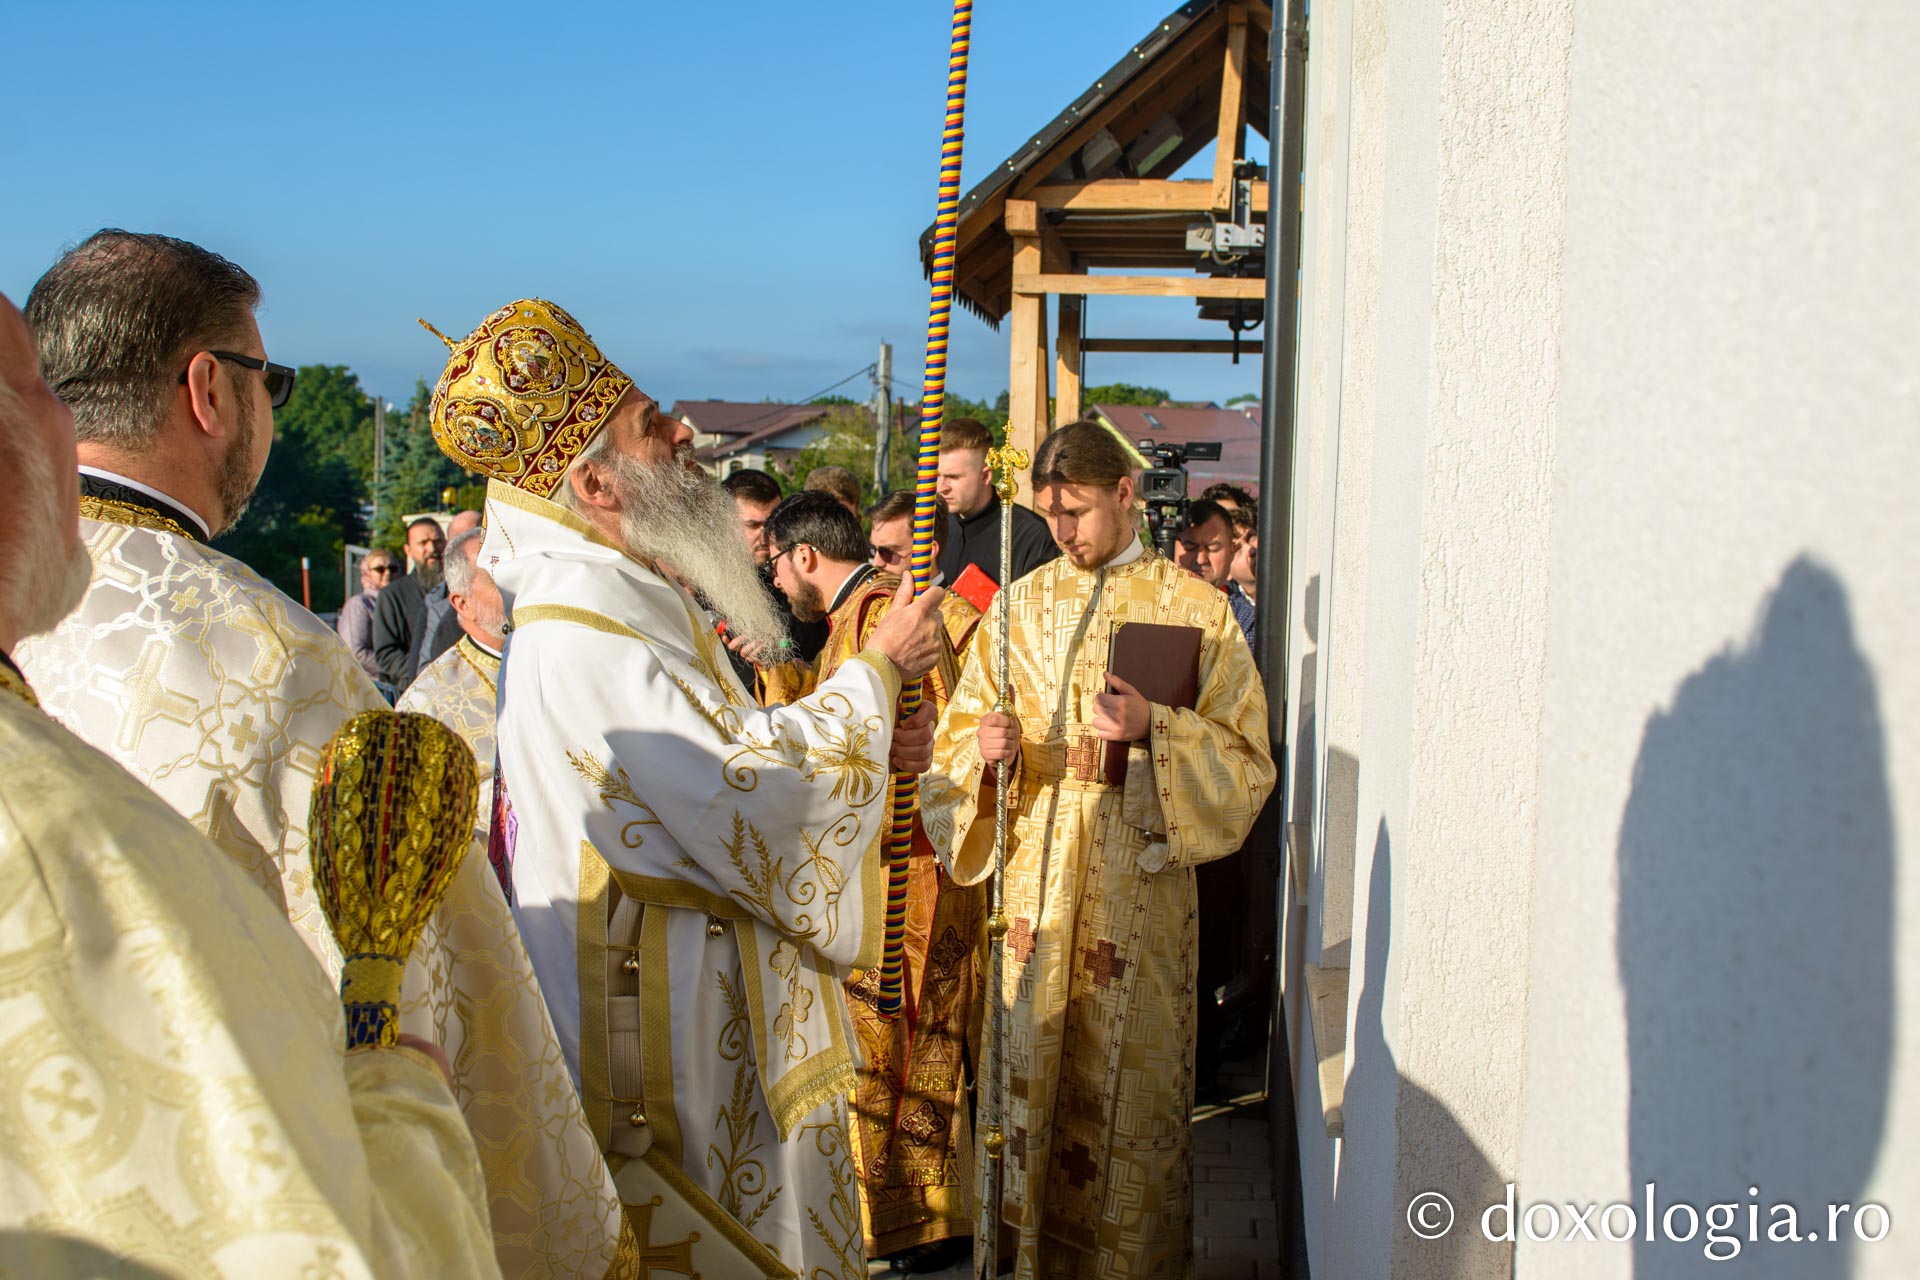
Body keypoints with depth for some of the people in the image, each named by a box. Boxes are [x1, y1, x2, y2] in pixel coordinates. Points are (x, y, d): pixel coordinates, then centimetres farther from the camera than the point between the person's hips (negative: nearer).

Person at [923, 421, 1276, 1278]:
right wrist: (986, 747, -11)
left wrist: (1153, 728, -20)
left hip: (1138, 882, -3)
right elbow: (960, 731, 13)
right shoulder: (1022, 604, 10)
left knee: (1130, 1079, 3)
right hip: (1035, 878, 3)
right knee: (1032, 1071, 8)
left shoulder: (1196, 609, 0)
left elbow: (1247, 757, -4)